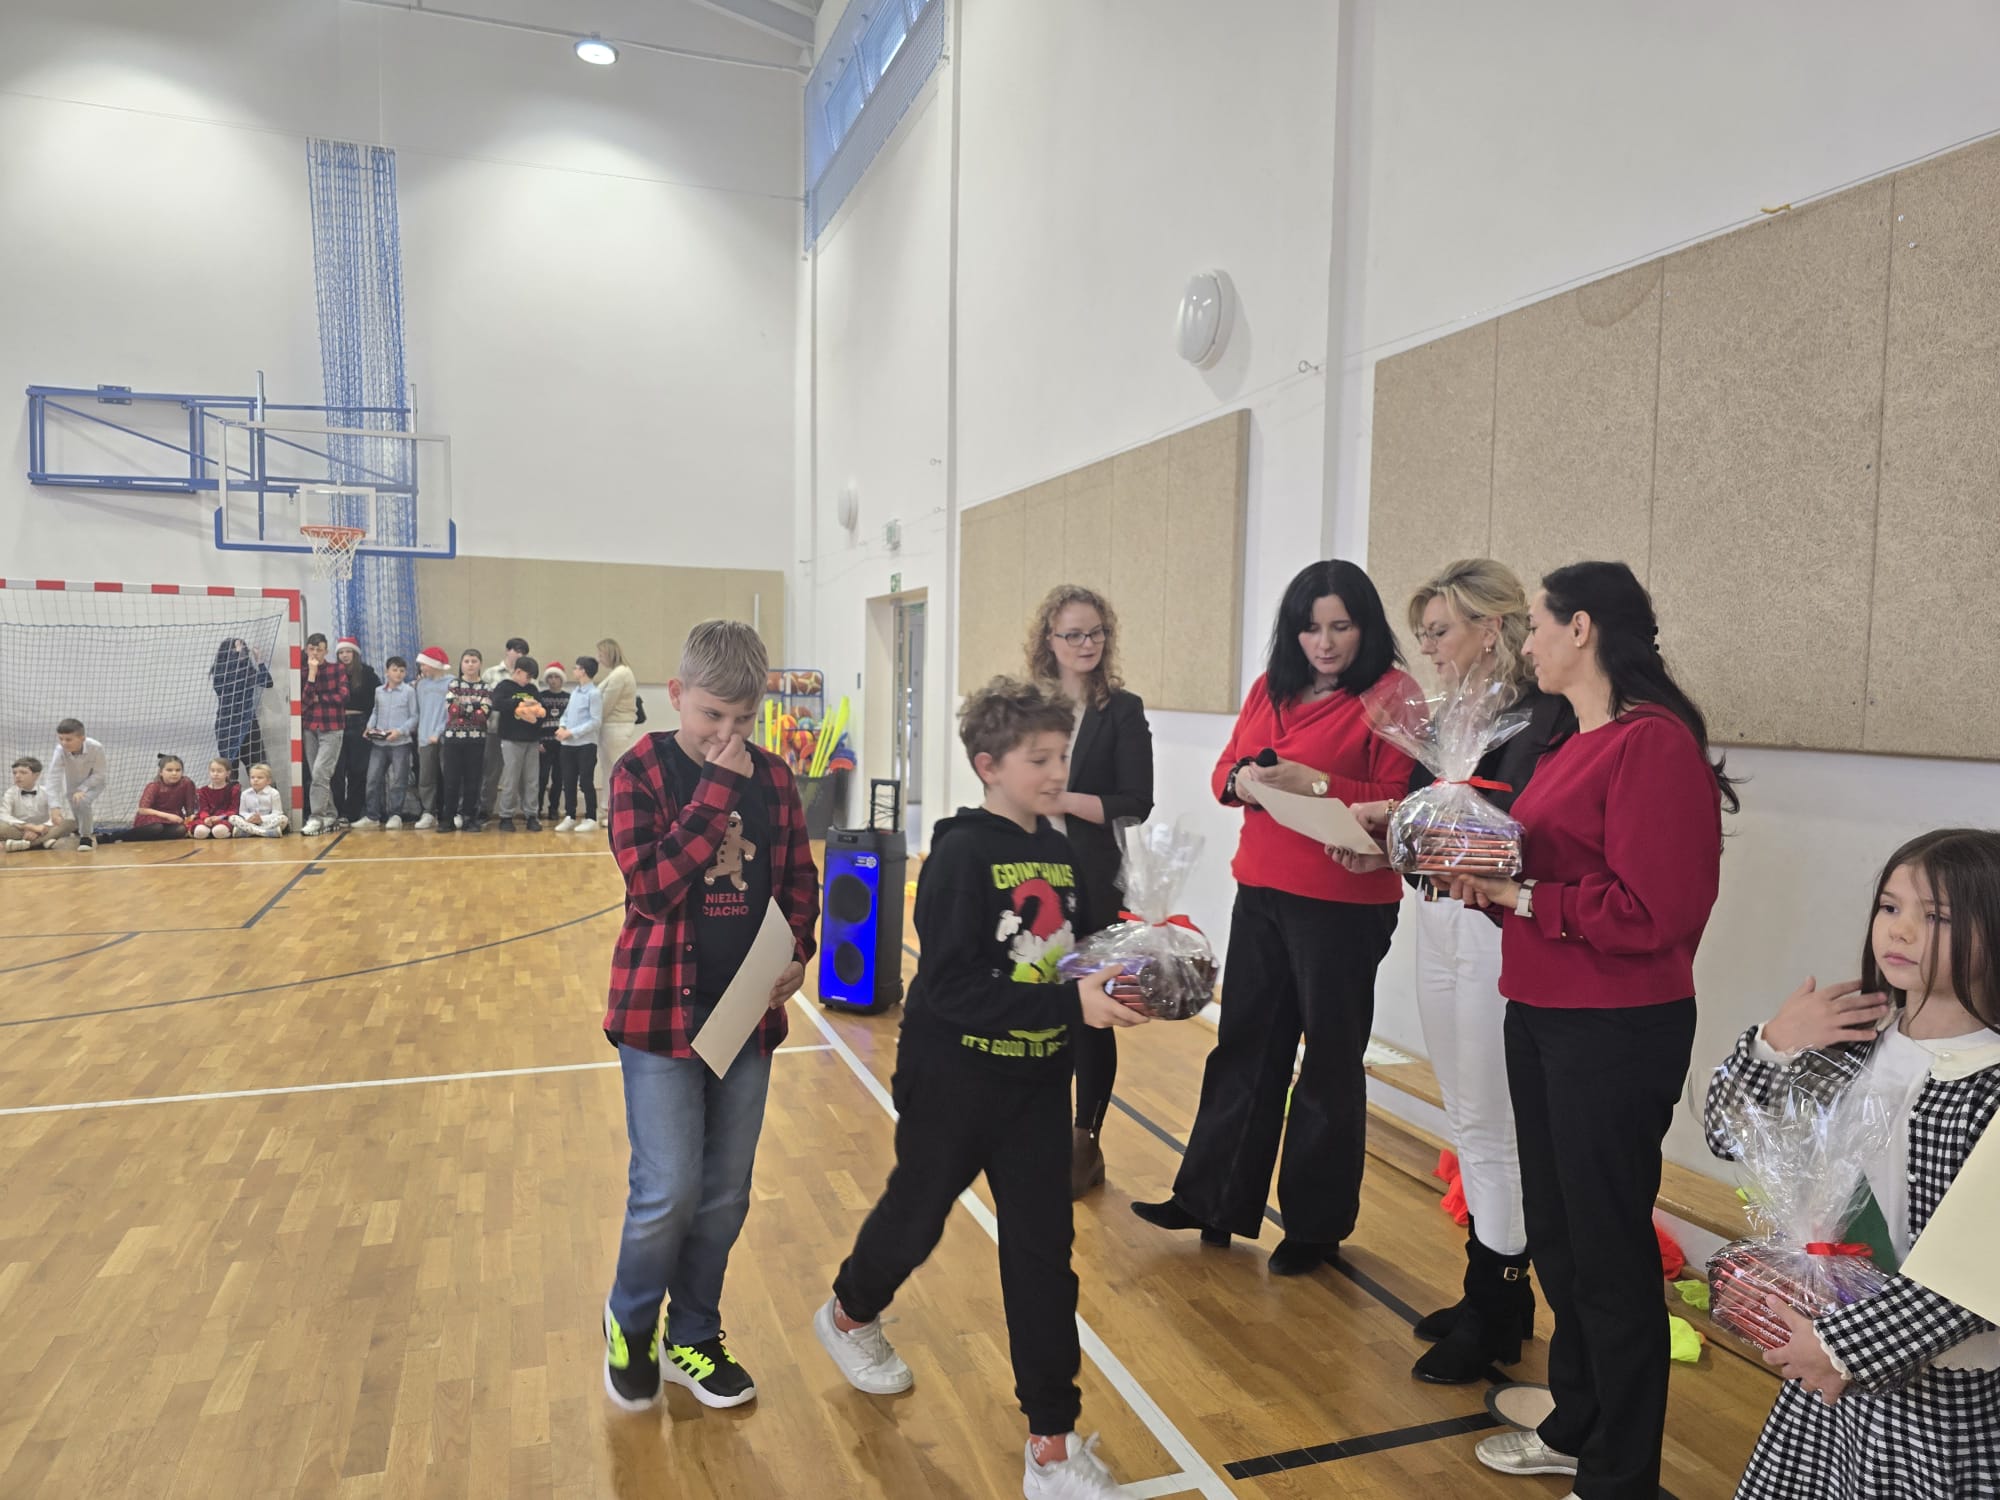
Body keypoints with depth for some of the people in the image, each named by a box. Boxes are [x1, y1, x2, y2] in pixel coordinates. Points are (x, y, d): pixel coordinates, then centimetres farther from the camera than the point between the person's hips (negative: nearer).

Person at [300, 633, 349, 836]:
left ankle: (316, 817, -11)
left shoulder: (338, 669, 2)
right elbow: (304, 700, -7)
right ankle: (330, 815, 15)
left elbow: (342, 696, -7)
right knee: (315, 775, 6)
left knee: (320, 772, -14)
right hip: (310, 728, 4)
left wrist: (318, 698, -4)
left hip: (332, 729, -4)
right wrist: (312, 673, -11)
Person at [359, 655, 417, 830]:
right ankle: (372, 816, 9)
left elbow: (414, 717, -3)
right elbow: (375, 712, 19)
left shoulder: (409, 691, -1)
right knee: (373, 778, 2)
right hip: (379, 742, 4)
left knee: (397, 781, 1)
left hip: (400, 742, -4)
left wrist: (400, 731, -16)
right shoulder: (379, 691, 12)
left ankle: (395, 815, 9)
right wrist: (370, 727, 1)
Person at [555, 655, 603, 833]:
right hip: (568, 744, 7)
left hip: (586, 744, -7)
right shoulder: (574, 691, 13)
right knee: (568, 781, 9)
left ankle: (590, 818, 8)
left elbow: (594, 721, -15)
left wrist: (572, 732, -17)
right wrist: (562, 727, -3)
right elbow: (566, 713, 17)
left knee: (586, 782, -1)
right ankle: (569, 817, 18)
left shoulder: (594, 694, -10)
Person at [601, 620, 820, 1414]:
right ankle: (631, 1324, 30)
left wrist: (797, 953, -7)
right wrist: (716, 788, -23)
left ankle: (692, 1338, 35)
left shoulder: (772, 777, 2)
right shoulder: (642, 772, -9)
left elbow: (799, 882, 10)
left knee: (725, 1195, 14)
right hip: (662, 1011, -4)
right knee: (667, 1192, 0)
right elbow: (653, 888, -21)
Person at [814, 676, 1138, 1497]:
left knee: (1043, 1251, 6)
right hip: (954, 1082, -5)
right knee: (916, 1218, 18)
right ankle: (850, 1315, 50)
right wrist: (1070, 1003, -33)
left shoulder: (1061, 854, 1)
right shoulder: (960, 854, -19)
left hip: (1037, 1083, 5)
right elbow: (954, 986, -27)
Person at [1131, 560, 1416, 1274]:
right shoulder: (1271, 687, 10)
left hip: (1344, 906, -6)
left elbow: (1400, 802, -15)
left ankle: (1317, 1225, 26)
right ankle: (1212, 1201, 30)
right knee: (1244, 1046, 15)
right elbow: (1224, 768, 13)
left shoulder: (1391, 696, -9)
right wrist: (1243, 780, -9)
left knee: (1330, 1063, 9)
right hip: (1262, 893, 6)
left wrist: (1316, 782, -25)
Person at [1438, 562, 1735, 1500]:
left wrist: (1519, 895, -18)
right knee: (1555, 1233, 19)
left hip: (1617, 1029, -9)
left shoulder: (1654, 743, -16)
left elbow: (1649, 911, -21)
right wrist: (1488, 877, -2)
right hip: (1541, 1015, 9)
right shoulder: (1575, 745, 12)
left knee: (1608, 1247, 5)